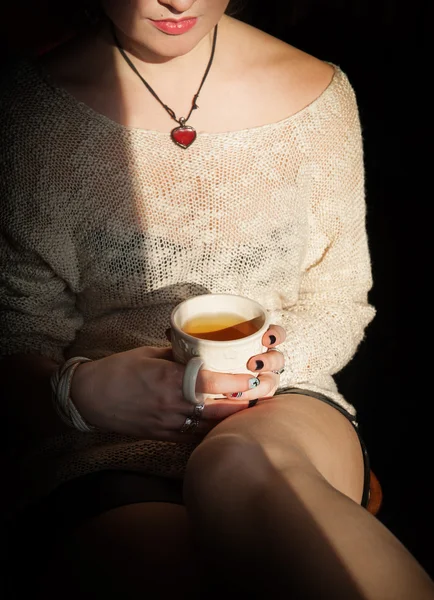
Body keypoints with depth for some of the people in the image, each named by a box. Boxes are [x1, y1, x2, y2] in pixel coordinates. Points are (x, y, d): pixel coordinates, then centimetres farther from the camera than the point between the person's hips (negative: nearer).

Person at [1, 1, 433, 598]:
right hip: (97, 438, -2)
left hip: (280, 405, 3)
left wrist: (280, 355, -8)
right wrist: (77, 391, -20)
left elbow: (340, 299, 13)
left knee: (242, 467, -36)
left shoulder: (319, 94, 5)